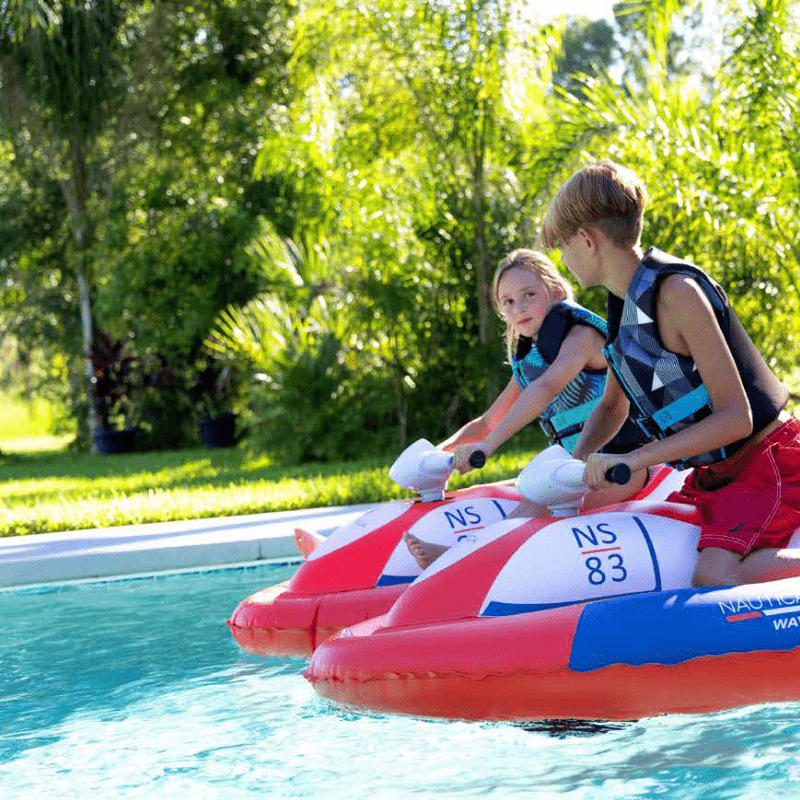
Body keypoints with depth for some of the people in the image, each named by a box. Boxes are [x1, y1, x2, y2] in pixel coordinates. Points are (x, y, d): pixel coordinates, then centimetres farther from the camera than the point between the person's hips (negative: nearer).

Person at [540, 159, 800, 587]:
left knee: (714, 579, -29)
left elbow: (736, 417, -25)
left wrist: (634, 458, -28)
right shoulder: (624, 302, 7)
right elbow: (613, 406, 19)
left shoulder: (675, 291, -22)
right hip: (712, 474, 10)